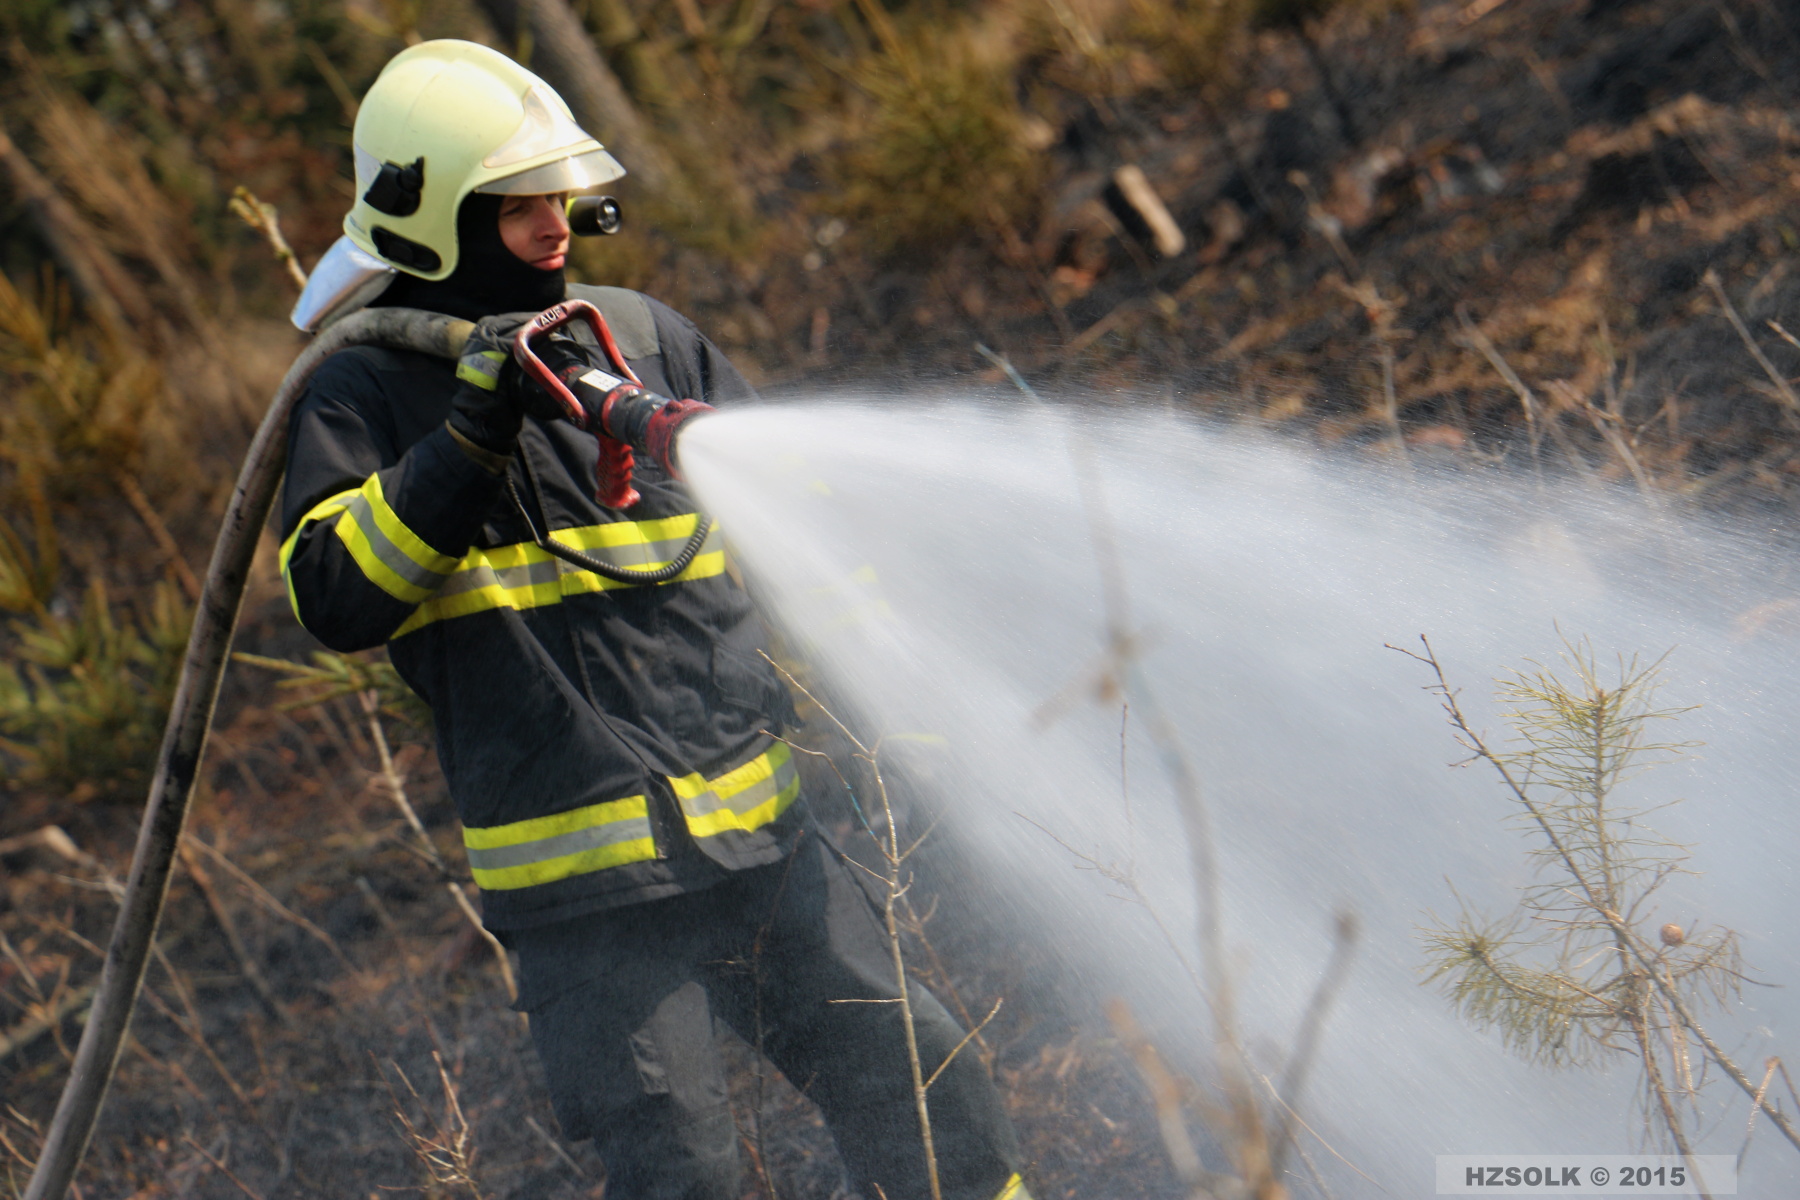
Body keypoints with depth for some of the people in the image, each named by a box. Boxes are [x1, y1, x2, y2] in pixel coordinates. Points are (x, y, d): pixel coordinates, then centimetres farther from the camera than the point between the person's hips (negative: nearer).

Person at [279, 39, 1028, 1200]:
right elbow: (334, 596, -18)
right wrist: (469, 437, -24)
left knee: (927, 1091, 6)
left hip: (763, 840, 5)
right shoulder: (368, 397, -2)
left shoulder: (638, 334, 10)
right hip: (585, 888, -5)